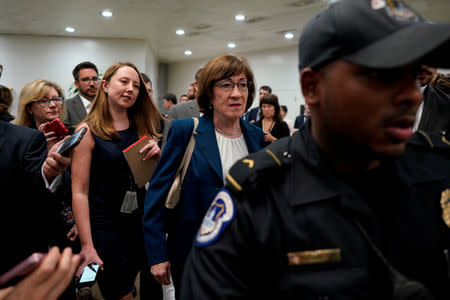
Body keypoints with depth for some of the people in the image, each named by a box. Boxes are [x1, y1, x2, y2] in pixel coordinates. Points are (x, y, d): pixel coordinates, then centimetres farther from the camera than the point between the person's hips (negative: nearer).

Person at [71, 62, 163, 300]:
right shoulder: (88, 130, -9)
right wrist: (87, 246, -17)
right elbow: (79, 192, -13)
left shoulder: (142, 127, 6)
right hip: (105, 229, -5)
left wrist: (157, 156, -10)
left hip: (141, 224, 5)